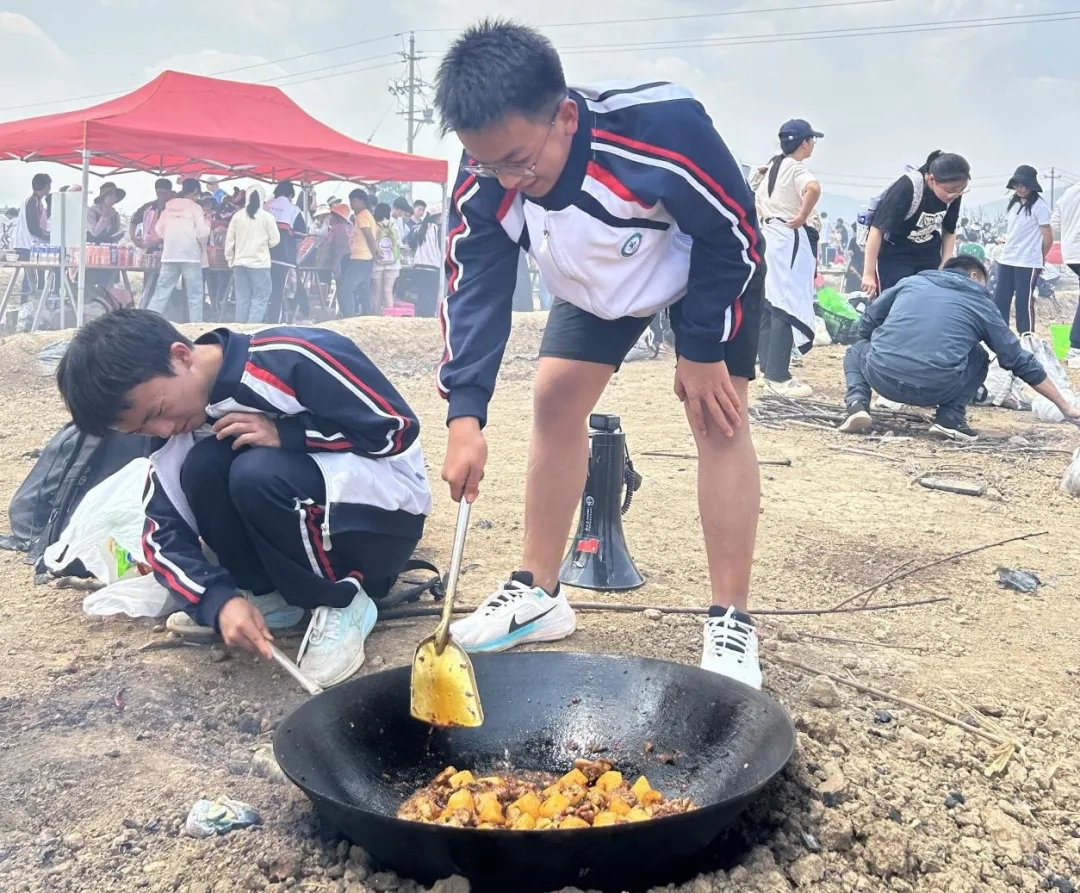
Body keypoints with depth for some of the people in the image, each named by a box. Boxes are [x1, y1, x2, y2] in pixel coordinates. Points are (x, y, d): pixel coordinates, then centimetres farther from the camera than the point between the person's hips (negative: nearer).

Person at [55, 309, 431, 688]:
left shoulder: (290, 357, -24)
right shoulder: (183, 431, -3)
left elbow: (399, 427, -20)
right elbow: (164, 535, -5)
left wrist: (285, 435, -24)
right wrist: (219, 600, -23)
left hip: (387, 515, -6)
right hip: (306, 522, 6)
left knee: (258, 472, -31)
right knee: (202, 467, -18)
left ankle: (342, 601, -12)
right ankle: (273, 595, -2)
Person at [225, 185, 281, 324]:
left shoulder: (237, 216, 3)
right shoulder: (267, 217, -6)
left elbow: (229, 240, 4)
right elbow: (275, 240, -3)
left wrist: (230, 259, 15)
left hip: (240, 262, 4)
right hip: (259, 262, -4)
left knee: (242, 299, 9)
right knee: (260, 298, -1)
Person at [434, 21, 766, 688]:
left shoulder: (665, 130, -41)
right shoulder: (486, 180, -27)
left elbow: (733, 236, -26)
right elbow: (475, 288, -22)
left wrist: (703, 351, -20)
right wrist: (466, 415, -33)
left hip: (711, 268, -4)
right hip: (598, 282, 5)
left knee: (717, 417, -15)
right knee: (555, 400, -2)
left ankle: (731, 624, -7)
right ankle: (539, 595, 9)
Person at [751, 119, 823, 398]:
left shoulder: (770, 168, 14)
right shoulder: (797, 167, -12)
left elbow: (755, 199, 25)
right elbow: (813, 189, -33)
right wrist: (801, 217, -22)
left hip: (770, 236, 10)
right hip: (791, 239, -10)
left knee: (770, 303, 13)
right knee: (788, 304, -10)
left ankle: (769, 367, 19)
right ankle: (778, 377, -12)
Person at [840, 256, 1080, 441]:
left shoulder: (912, 281, 23)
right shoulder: (981, 303, 20)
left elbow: (867, 324, 22)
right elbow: (1020, 361, 22)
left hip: (882, 376, 0)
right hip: (936, 389, 0)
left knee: (857, 351, 35)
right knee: (978, 357, 32)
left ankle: (858, 405, 6)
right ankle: (951, 418, 9)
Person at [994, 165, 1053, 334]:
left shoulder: (1039, 205, -10)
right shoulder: (1012, 201, 10)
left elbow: (1048, 237, -7)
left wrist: (1040, 257, 6)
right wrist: (1006, 246, 13)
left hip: (1028, 263, -7)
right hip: (1006, 259, 7)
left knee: (1024, 303, -1)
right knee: (1000, 301, 8)